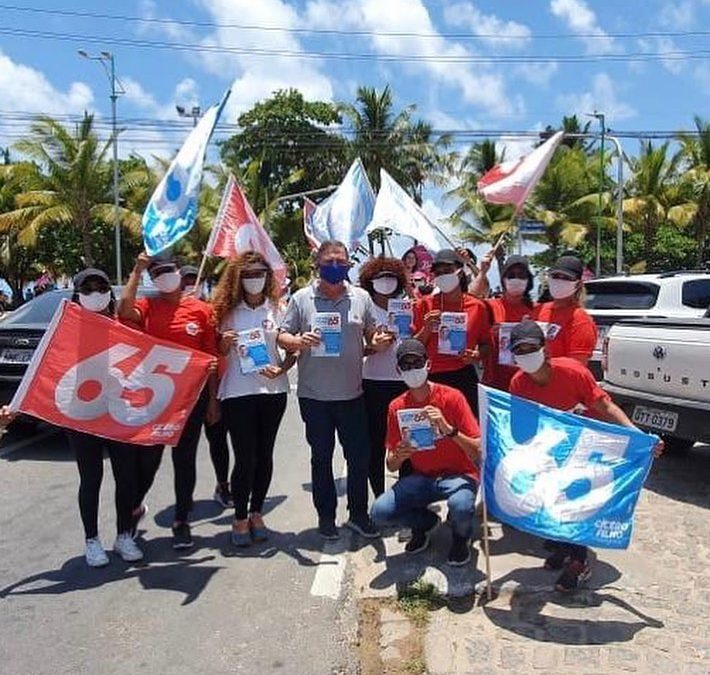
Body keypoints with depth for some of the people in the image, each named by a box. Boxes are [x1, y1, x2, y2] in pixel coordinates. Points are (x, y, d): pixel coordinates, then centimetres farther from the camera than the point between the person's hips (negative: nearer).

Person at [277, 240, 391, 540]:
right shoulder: (301, 298, -1)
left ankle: (358, 514, 27)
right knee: (322, 458, 12)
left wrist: (379, 342, -13)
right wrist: (299, 342, -21)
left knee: (359, 456, 9)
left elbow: (373, 335, 10)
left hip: (352, 393, 2)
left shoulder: (361, 298, 5)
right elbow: (283, 337, 0)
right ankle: (326, 516, 28)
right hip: (314, 394, -1)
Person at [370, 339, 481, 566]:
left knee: (461, 507, -37)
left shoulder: (452, 397, -12)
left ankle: (461, 537, 4)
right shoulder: (396, 407, -1)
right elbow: (391, 466, 2)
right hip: (420, 478, 3)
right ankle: (425, 522, 13)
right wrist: (398, 456, -22)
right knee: (379, 512, -21)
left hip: (457, 474, -3)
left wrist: (448, 429, -32)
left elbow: (478, 450, -15)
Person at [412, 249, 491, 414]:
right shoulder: (426, 304, 1)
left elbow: (485, 343, 12)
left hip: (464, 377, 0)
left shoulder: (477, 306, 2)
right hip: (431, 378, 0)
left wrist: (477, 355, -8)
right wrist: (427, 328, -12)